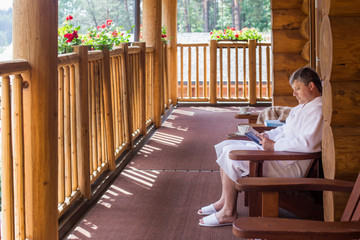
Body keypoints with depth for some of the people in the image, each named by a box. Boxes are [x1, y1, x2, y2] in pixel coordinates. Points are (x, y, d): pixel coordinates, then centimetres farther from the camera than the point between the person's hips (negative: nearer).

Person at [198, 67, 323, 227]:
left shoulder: (317, 110, -15)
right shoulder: (302, 107, 19)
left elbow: (307, 143, -28)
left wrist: (274, 145, -21)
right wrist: (268, 135, 9)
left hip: (291, 165, -11)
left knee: (231, 154, -20)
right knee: (225, 146, 8)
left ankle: (228, 212, -12)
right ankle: (225, 201, 10)